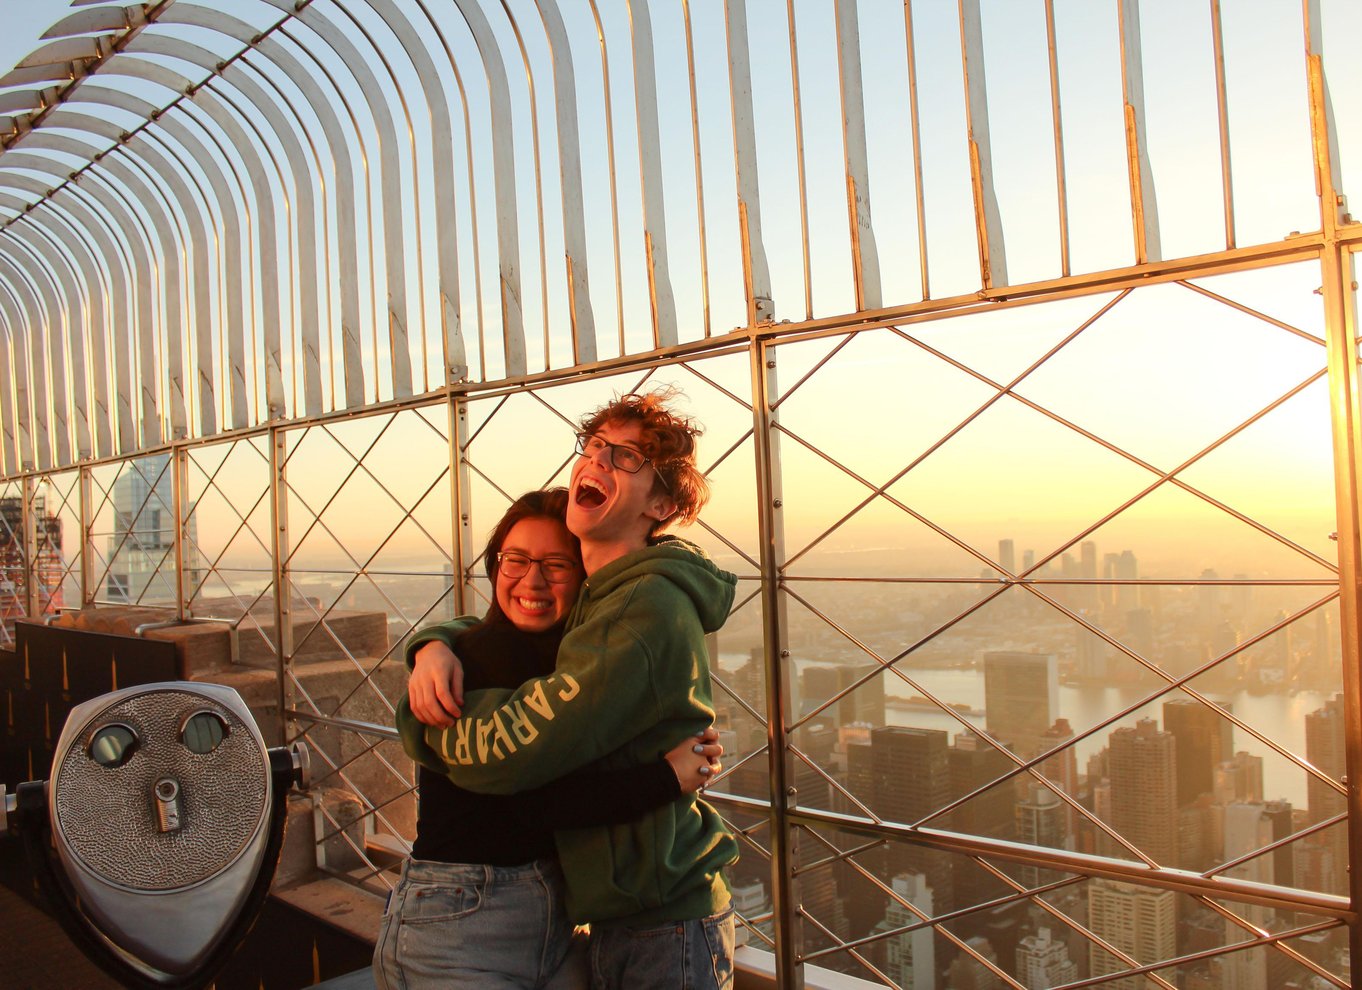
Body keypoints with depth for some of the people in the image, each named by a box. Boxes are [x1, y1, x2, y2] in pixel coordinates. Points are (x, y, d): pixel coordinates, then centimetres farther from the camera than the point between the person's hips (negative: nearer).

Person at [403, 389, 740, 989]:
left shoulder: (649, 613, -25)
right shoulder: (594, 597, 5)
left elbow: (508, 753, -28)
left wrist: (420, 715, -9)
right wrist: (434, 644, -6)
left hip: (664, 933, -9)